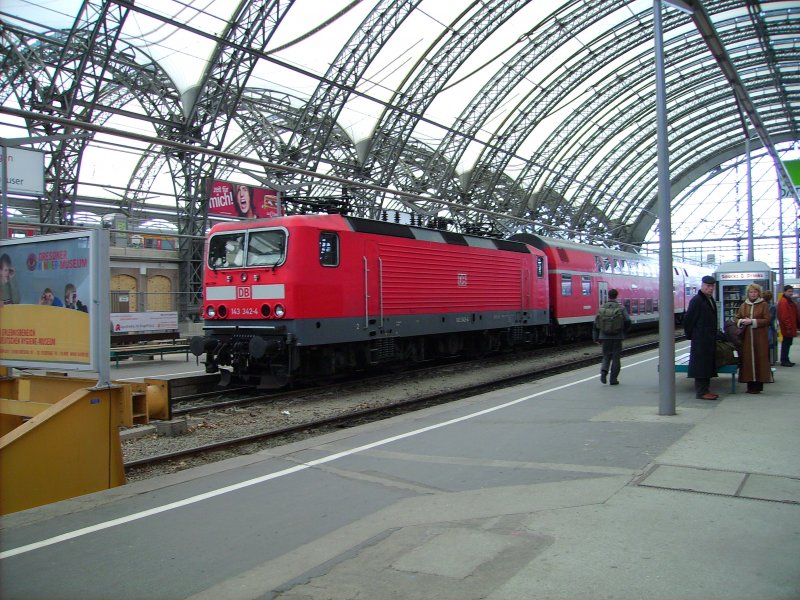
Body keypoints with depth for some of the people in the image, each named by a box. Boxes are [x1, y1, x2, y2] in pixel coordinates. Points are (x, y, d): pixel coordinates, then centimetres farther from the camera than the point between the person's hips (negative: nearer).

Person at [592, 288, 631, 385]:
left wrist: (596, 338, 7)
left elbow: (596, 324, 0)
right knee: (616, 357, 8)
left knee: (606, 356, 15)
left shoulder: (602, 308, 0)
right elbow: (627, 322, -10)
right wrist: (623, 331, 10)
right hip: (617, 337, -2)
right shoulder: (621, 308, -5)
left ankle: (604, 371, -11)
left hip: (605, 337, 2)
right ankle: (613, 379, 8)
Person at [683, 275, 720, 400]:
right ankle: (701, 392, -2)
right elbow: (688, 319, -14)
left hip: (710, 339, 9)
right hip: (700, 339, -9)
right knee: (701, 364, -6)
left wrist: (714, 335, 17)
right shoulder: (696, 300, -13)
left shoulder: (711, 300, 15)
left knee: (708, 364, 13)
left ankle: (706, 389, 21)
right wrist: (690, 335, -7)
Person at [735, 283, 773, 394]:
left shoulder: (763, 305, 1)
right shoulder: (743, 305, 13)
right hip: (746, 337, 3)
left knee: (759, 359, -3)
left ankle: (758, 385, 2)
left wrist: (752, 321, -15)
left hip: (760, 337, -3)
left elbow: (767, 320, -6)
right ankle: (750, 384, 6)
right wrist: (742, 321, -7)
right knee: (747, 360, 0)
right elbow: (737, 318, 15)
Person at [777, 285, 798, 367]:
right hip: (787, 328, -10)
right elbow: (784, 316, -22)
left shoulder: (790, 301, 17)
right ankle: (784, 361, 0)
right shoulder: (783, 302, -15)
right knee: (786, 343, -5)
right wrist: (788, 327, -23)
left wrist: (794, 326, 19)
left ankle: (786, 360, 20)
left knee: (787, 344, 13)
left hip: (790, 327, 10)